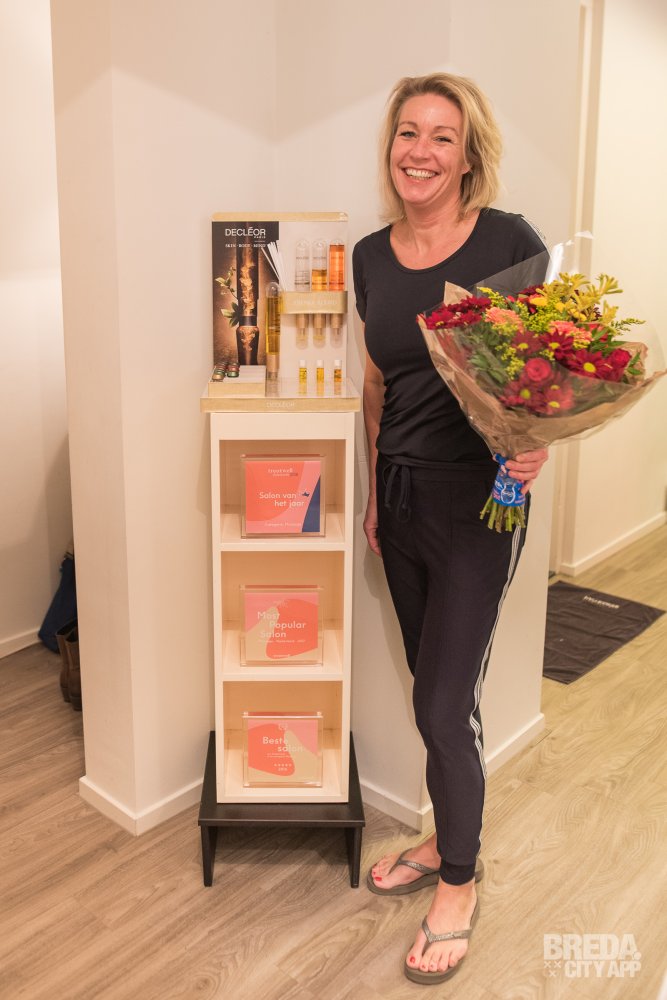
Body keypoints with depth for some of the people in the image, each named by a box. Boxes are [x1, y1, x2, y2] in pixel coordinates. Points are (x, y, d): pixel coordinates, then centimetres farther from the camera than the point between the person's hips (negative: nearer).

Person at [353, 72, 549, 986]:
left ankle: (459, 885, 24)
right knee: (435, 690, 18)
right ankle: (447, 839, 40)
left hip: (476, 499, -5)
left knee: (444, 704, 0)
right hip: (401, 493, 5)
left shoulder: (508, 241, -11)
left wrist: (535, 441, -25)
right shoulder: (371, 256, 5)